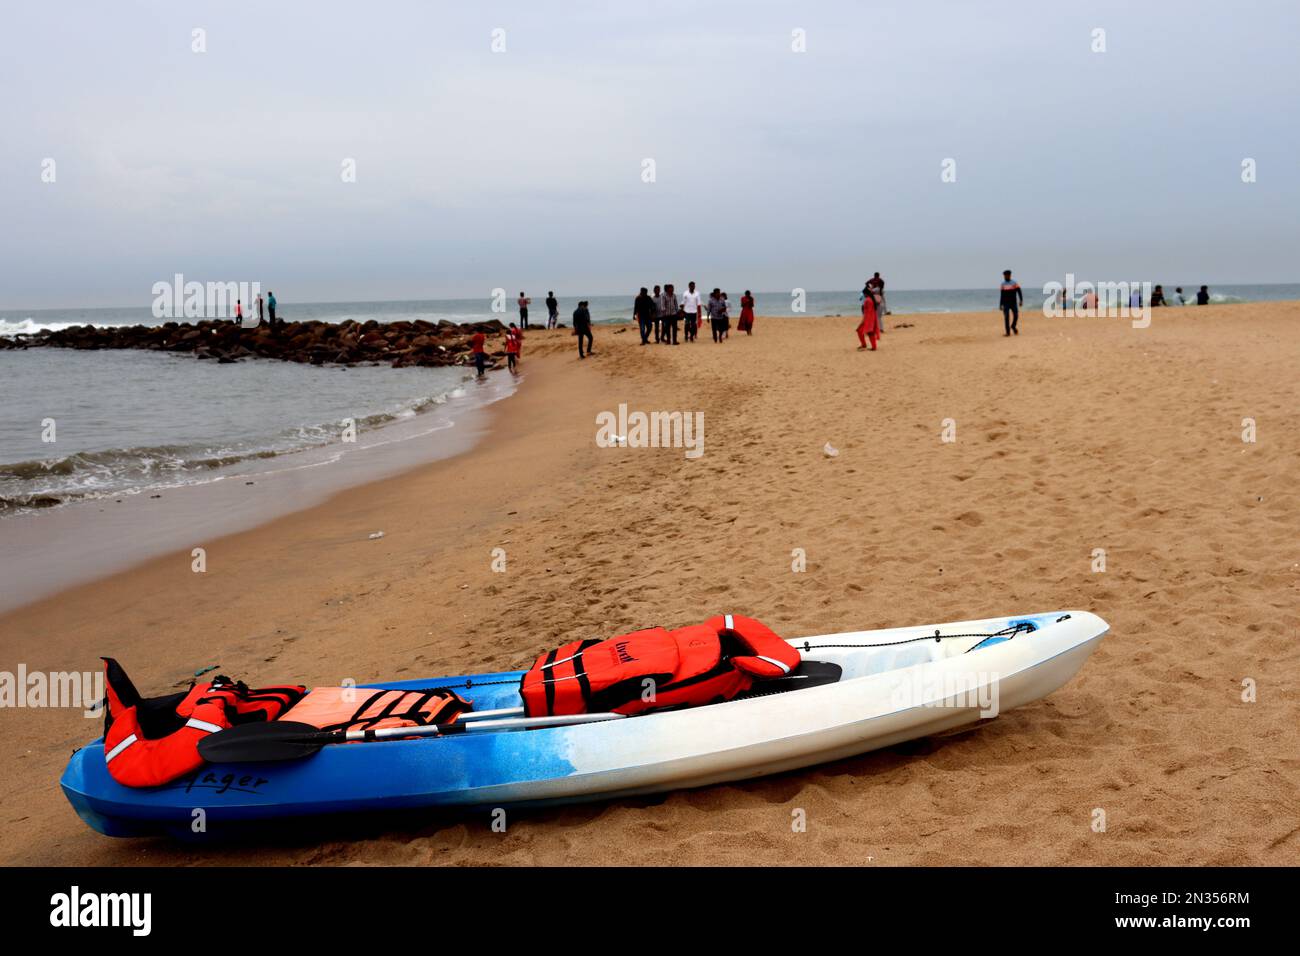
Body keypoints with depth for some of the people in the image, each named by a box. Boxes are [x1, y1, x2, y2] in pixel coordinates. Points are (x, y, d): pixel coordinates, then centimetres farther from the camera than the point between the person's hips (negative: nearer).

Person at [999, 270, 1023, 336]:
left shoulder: (1015, 283, 0)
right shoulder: (1003, 284, 9)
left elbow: (1019, 292, -4)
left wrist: (1021, 300, -16)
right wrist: (1000, 304, 10)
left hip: (1014, 302, -1)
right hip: (1006, 303, 1)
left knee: (1016, 316, -3)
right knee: (1006, 317, -6)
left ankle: (1013, 326, 26)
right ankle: (1008, 332, -5)